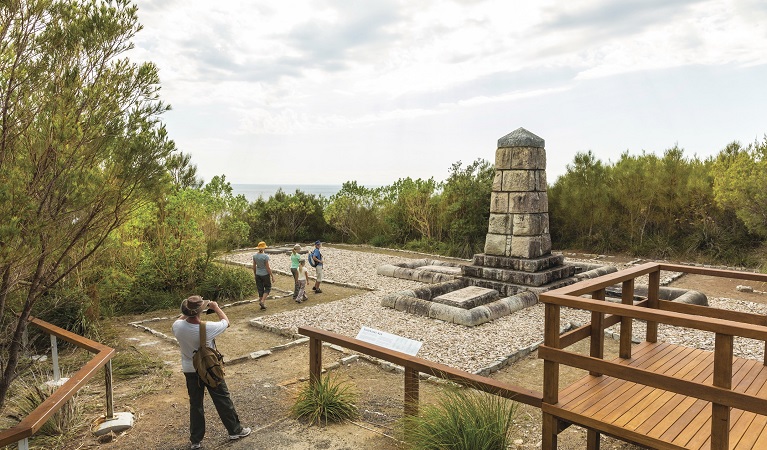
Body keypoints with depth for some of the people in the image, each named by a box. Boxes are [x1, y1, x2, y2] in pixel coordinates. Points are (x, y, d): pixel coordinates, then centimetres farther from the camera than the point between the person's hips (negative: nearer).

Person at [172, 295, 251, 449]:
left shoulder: (177, 327, -18)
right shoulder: (207, 328, -28)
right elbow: (226, 322, -8)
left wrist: (187, 313, 7)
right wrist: (216, 307, 2)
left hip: (190, 371, 3)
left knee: (195, 404, 16)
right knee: (223, 400, 13)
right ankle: (235, 430, 27)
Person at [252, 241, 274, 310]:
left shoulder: (255, 256, -2)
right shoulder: (265, 256, -18)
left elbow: (254, 267, 5)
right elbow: (268, 268, -15)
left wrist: (255, 274, 19)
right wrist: (272, 276, -7)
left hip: (258, 275, 5)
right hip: (265, 274, -5)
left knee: (260, 289, 12)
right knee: (267, 288, 13)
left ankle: (263, 305, 17)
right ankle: (262, 301, -4)